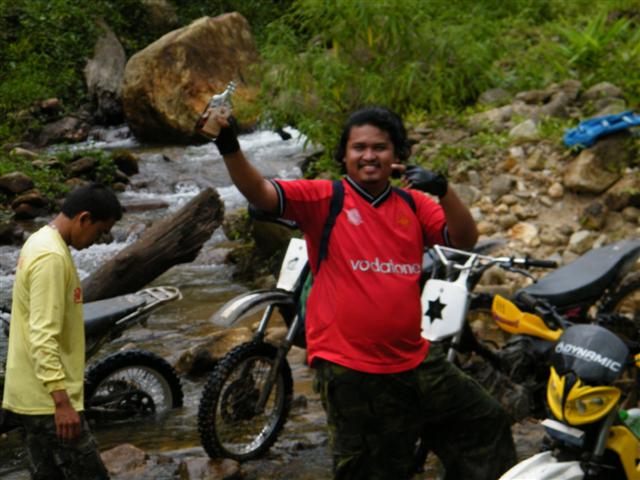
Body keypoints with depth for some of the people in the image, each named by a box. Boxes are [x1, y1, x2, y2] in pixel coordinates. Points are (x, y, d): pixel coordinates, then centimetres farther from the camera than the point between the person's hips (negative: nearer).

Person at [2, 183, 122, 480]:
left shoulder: (40, 244, 14)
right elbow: (43, 337, -25)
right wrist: (61, 400, -28)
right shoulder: (51, 257, -19)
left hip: (29, 396, 10)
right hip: (47, 399, -10)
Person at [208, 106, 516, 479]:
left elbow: (465, 239, -1)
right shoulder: (325, 197, -5)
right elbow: (261, 193, -17)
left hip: (415, 361, 5)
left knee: (486, 422, 17)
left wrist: (443, 190, -18)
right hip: (350, 370, -5)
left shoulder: (413, 204, 9)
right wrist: (230, 147, -35)